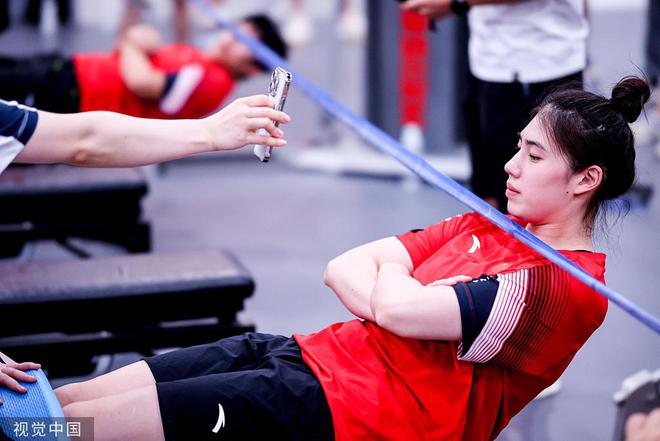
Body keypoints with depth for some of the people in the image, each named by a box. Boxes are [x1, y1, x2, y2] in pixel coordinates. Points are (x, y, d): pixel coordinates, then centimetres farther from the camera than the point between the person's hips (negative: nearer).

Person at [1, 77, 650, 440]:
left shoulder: (566, 285, -11)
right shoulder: (486, 228, 16)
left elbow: (396, 307, -17)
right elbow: (341, 270, 10)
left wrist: (393, 277, 5)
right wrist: (401, 300, -9)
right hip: (307, 355, 8)